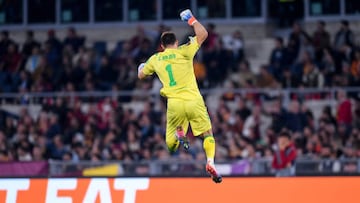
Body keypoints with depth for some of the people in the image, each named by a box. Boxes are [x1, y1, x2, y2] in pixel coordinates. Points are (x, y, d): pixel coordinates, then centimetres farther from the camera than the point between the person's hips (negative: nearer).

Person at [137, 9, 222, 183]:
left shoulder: (155, 59, 10)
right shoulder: (183, 52, 0)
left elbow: (141, 75, 28)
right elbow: (203, 34, 1)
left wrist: (141, 68, 50)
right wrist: (192, 20, 14)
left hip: (174, 104, 2)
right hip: (193, 100, -2)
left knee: (170, 145, 12)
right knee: (207, 134, 10)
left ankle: (179, 134, -24)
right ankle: (210, 161, -17)